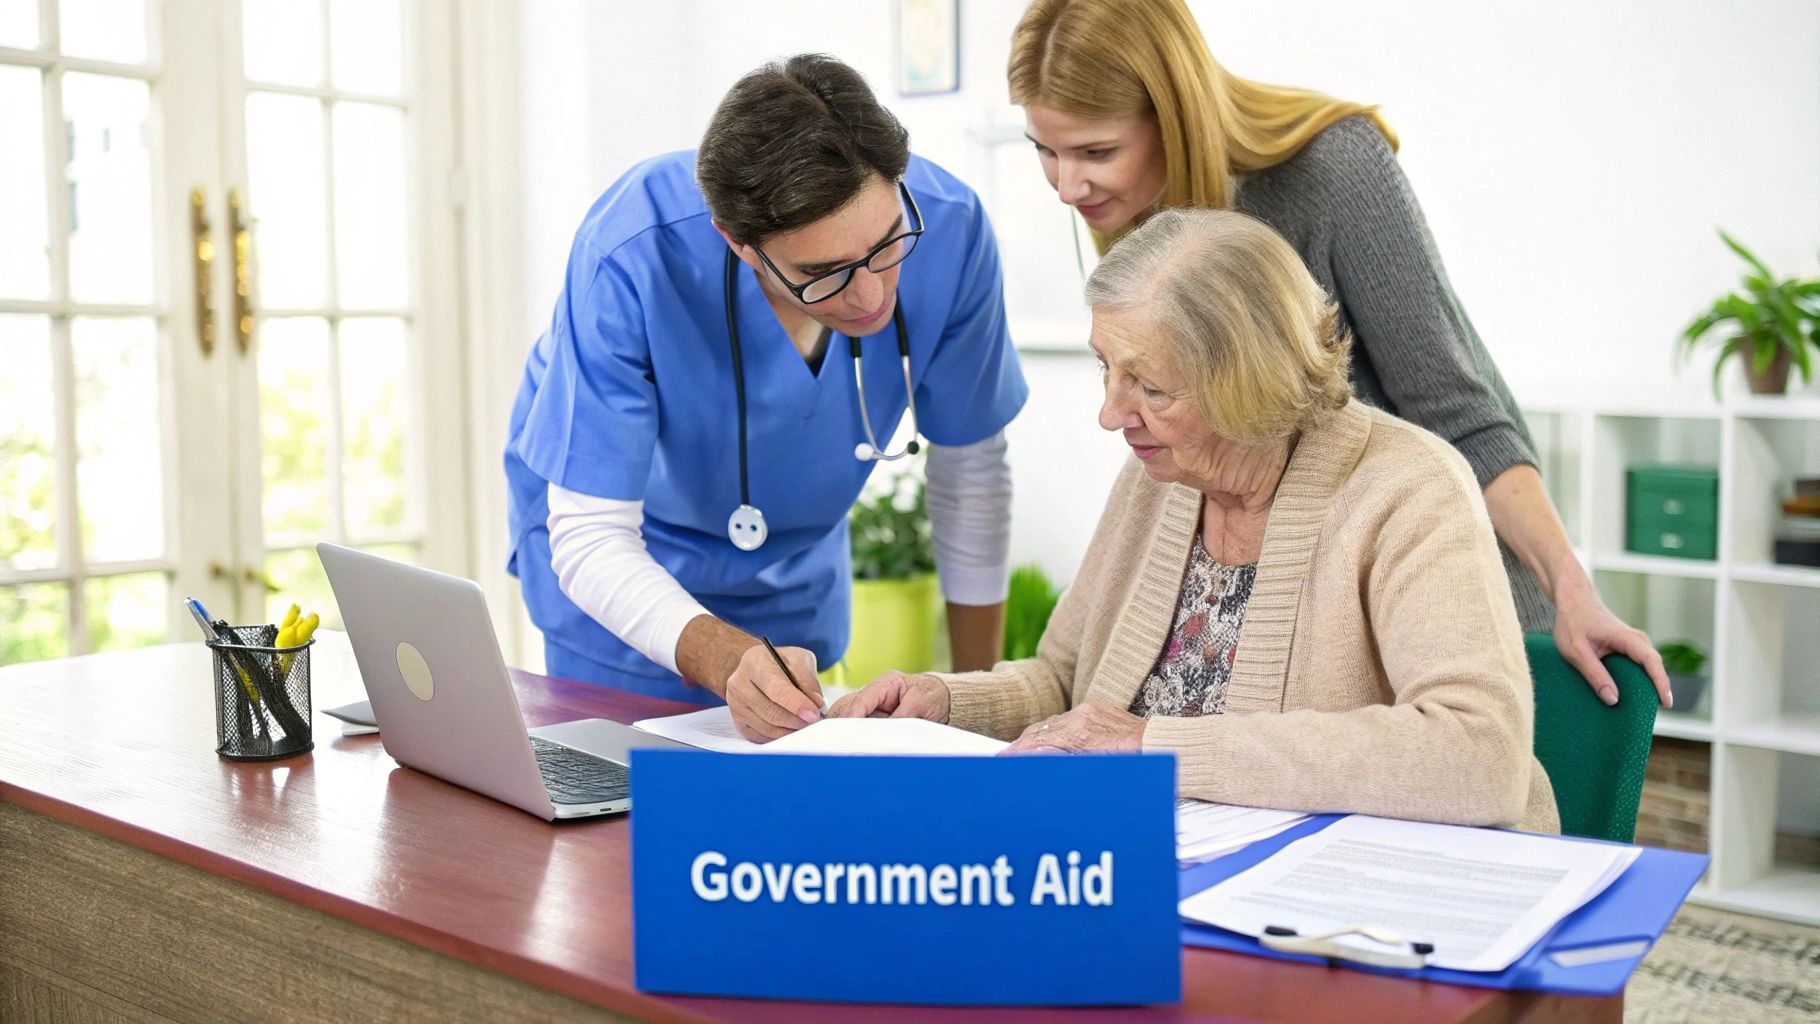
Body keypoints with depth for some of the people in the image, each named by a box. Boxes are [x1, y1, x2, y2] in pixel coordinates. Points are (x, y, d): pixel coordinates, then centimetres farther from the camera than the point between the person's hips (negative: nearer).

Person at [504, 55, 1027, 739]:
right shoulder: (631, 259, -37)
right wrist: (732, 661, -50)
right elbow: (589, 536, -32)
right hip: (618, 560, -3)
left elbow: (971, 468, -13)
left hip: (797, 555, 3)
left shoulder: (948, 226, -27)